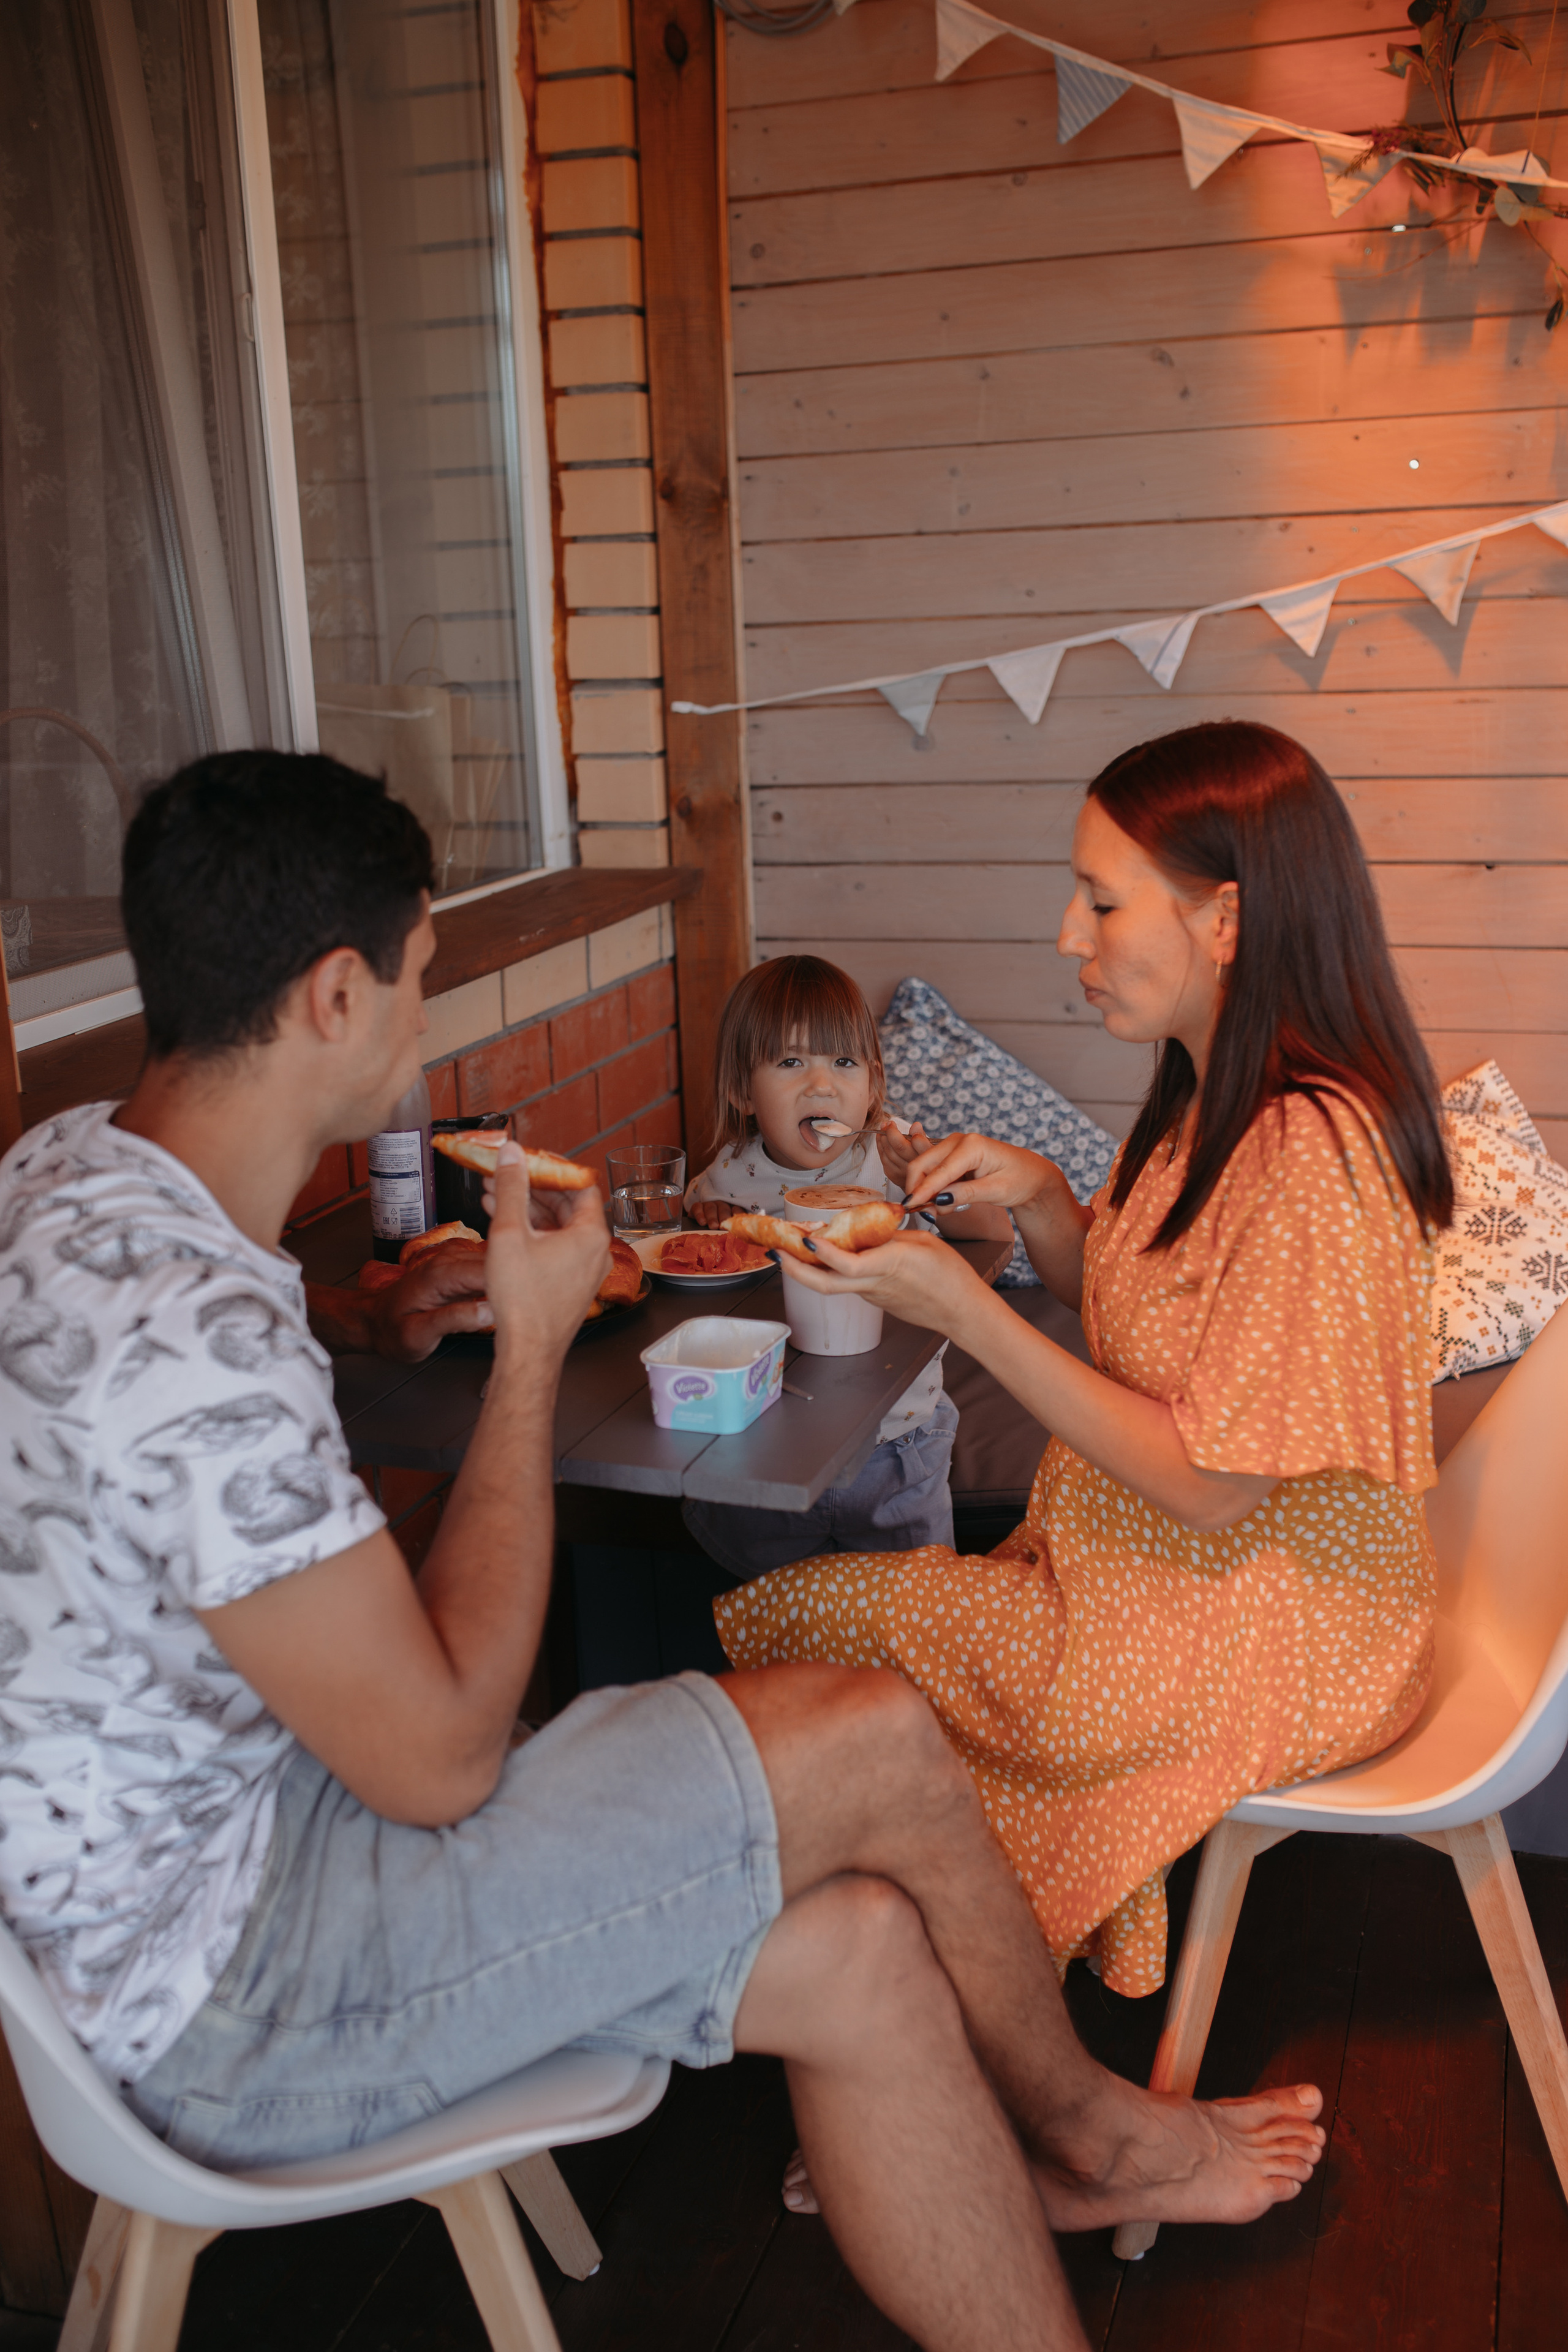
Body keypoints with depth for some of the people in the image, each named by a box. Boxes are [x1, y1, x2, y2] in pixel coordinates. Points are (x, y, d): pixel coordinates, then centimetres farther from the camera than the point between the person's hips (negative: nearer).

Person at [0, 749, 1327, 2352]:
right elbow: (442, 1760, -22)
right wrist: (535, 1342, -15)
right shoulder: (194, 1337, -30)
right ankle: (1080, 2122, 16)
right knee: (876, 1748, -11)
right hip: (227, 1997, -9)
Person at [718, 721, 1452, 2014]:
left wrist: (963, 1307, -24)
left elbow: (1213, 1486, -24)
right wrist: (1041, 1198, -5)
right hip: (1184, 1569, 9)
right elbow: (1132, 1313, 15)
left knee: (787, 1620, -7)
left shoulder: (1309, 1150, -27)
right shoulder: (1214, 1096, 4)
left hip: (1265, 1643, -9)